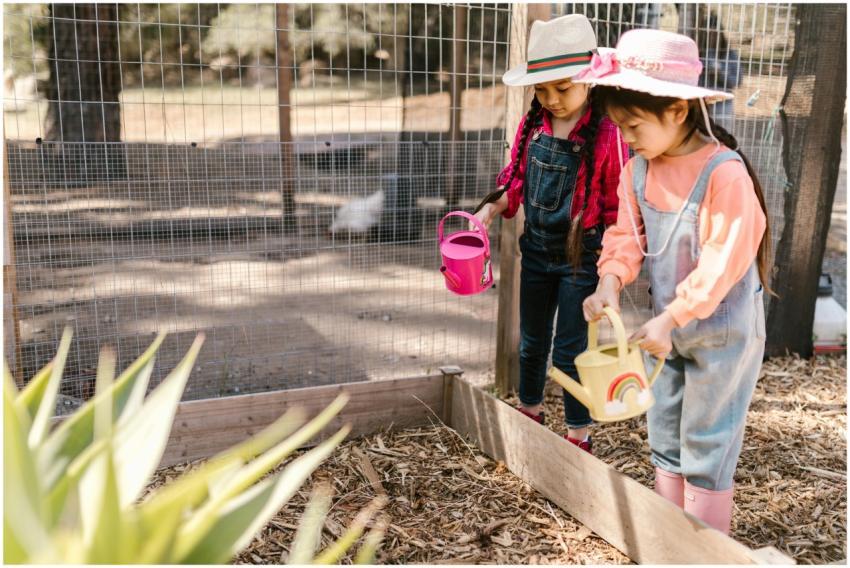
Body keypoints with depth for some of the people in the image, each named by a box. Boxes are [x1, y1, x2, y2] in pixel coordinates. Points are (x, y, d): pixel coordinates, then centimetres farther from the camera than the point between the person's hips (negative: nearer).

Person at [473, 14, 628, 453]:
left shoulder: (605, 136, -18)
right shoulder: (532, 126, -2)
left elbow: (616, 208, -12)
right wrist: (490, 210, -7)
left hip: (581, 256, -5)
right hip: (536, 250, 5)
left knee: (569, 351, 3)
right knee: (531, 341, 19)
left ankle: (579, 435, 23)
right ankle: (530, 412, 41)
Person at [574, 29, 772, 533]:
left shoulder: (724, 173, -23)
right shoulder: (638, 171, -2)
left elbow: (722, 262, -25)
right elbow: (628, 235, -1)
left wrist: (669, 320, -28)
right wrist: (611, 282, -21)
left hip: (723, 331, -7)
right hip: (669, 326, 7)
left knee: (707, 448, 3)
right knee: (665, 438, 16)